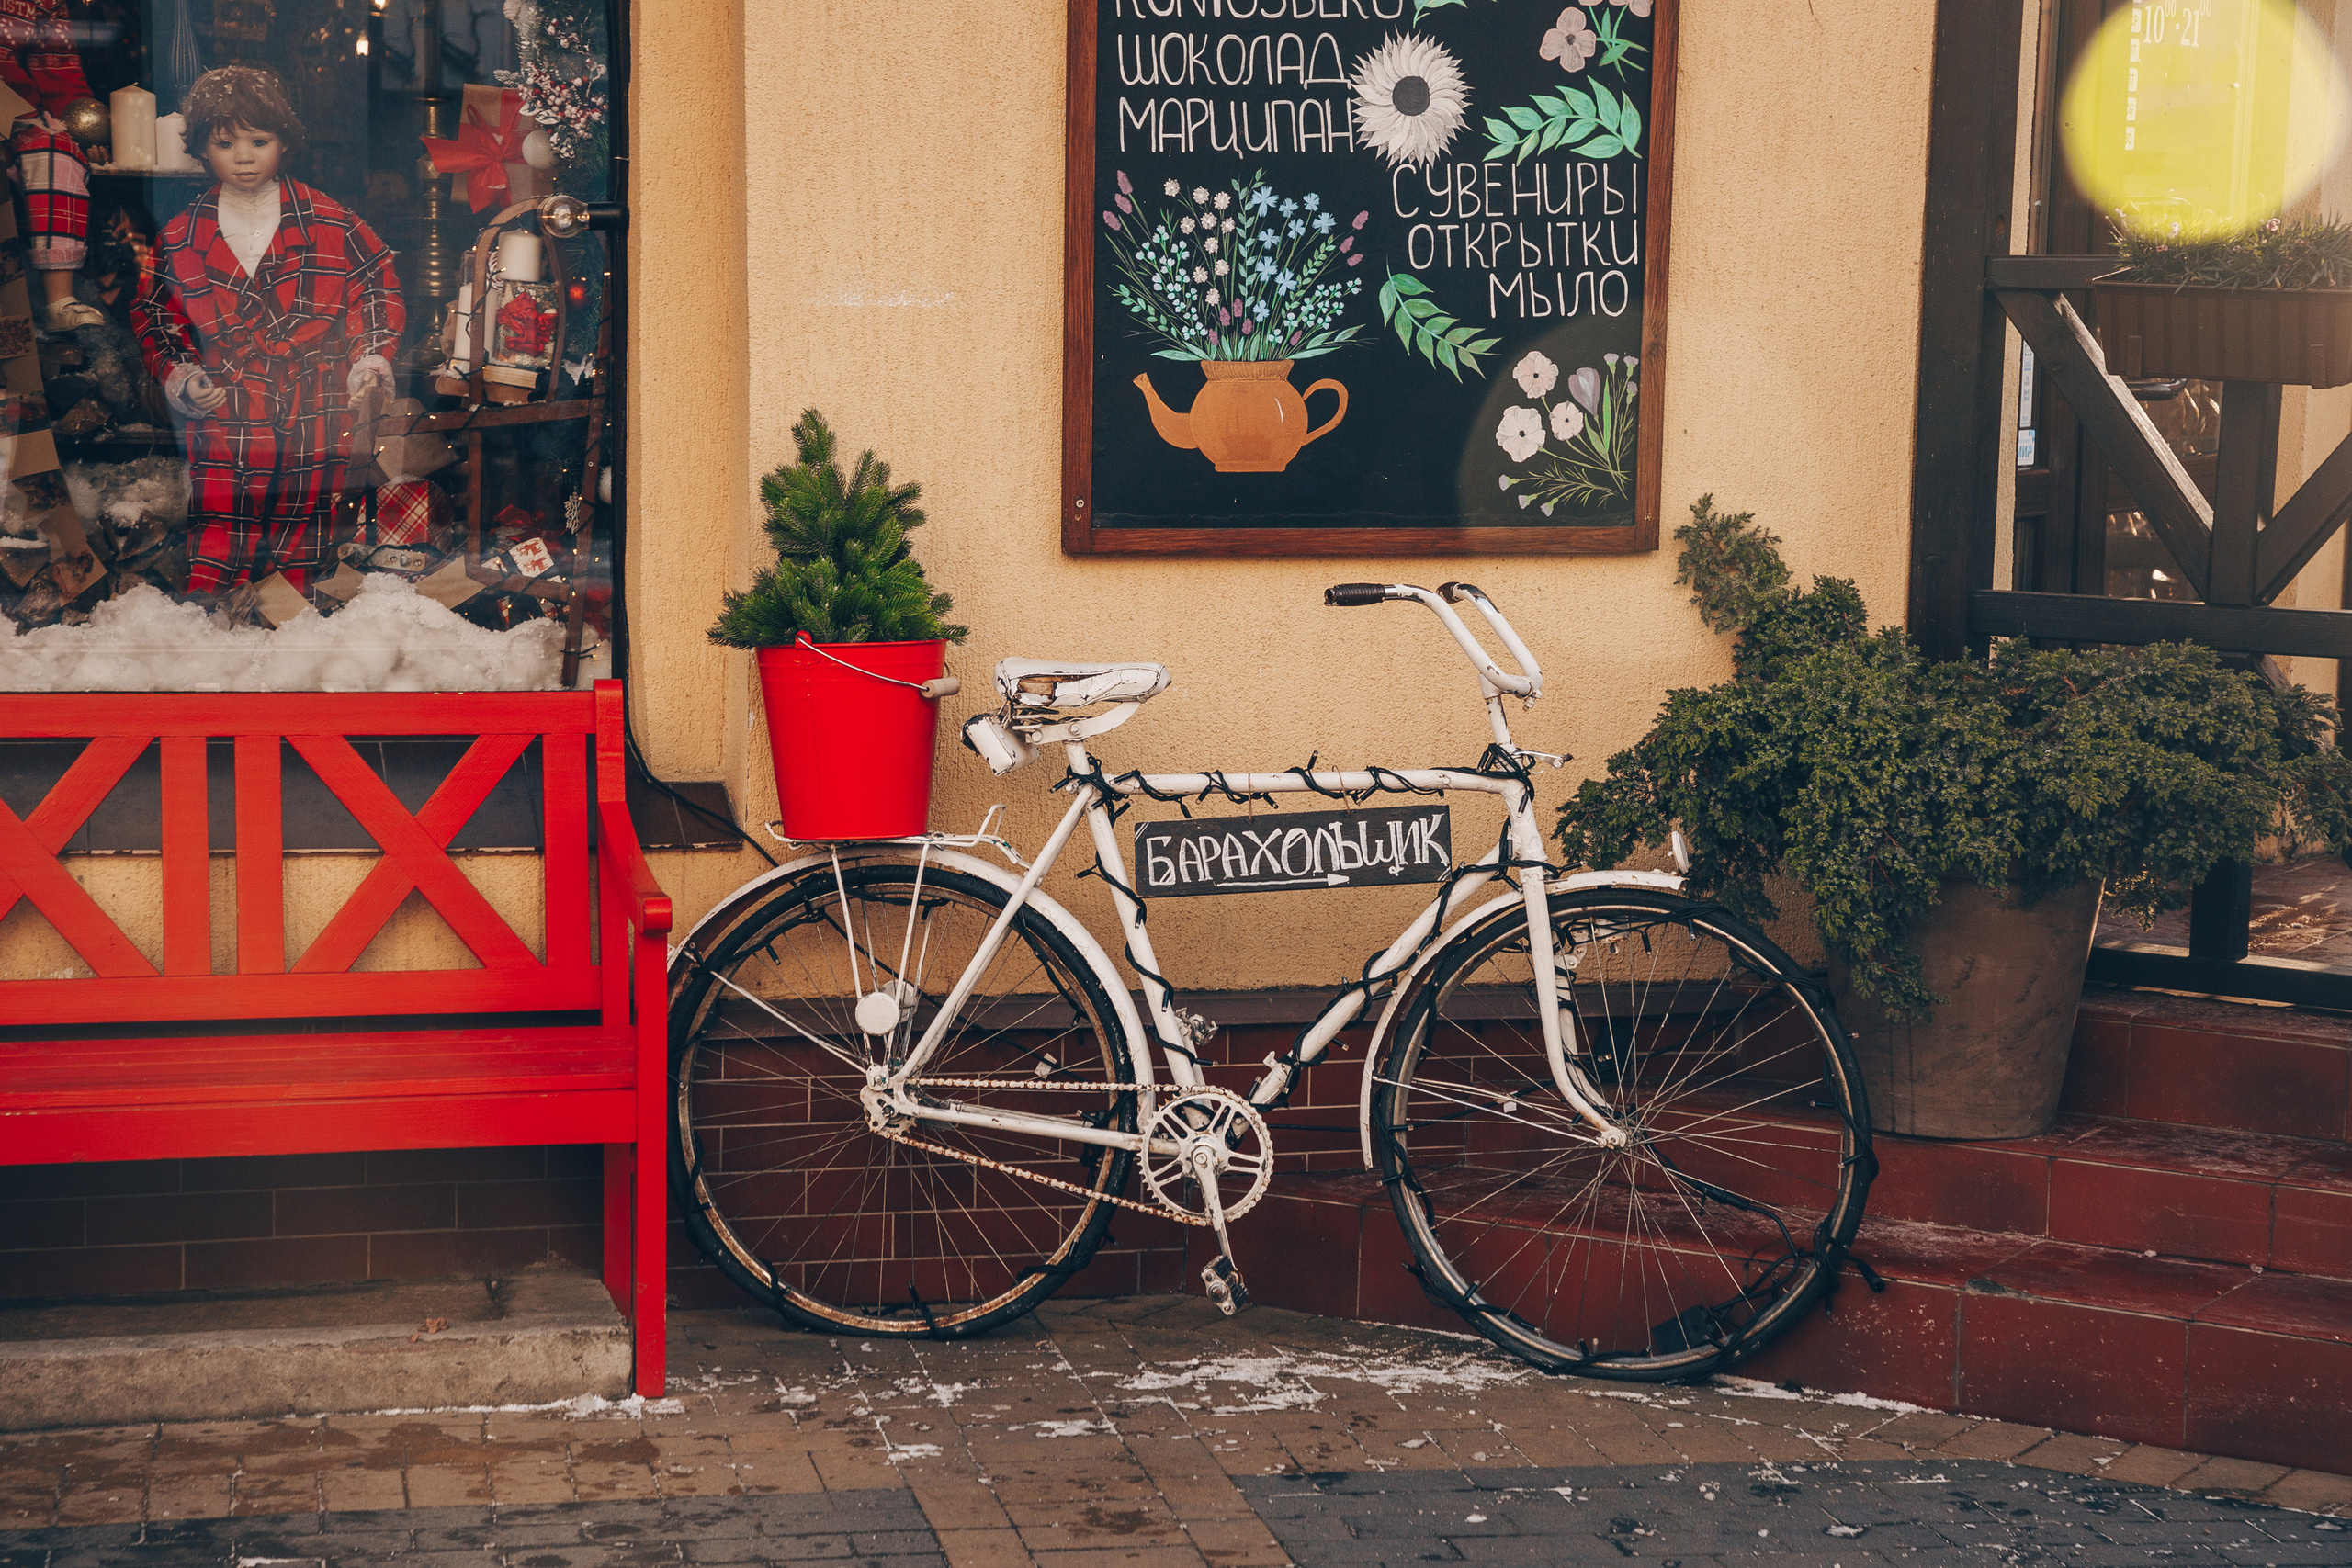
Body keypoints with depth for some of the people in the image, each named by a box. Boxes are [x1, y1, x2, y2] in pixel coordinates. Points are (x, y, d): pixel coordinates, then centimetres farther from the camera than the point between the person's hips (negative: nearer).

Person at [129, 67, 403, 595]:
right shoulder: (180, 239, 8)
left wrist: (371, 358, 1)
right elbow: (151, 314, 19)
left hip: (317, 420, 0)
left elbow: (377, 284, 14)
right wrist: (180, 379, 4)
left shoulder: (329, 223, 4)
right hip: (224, 423, 0)